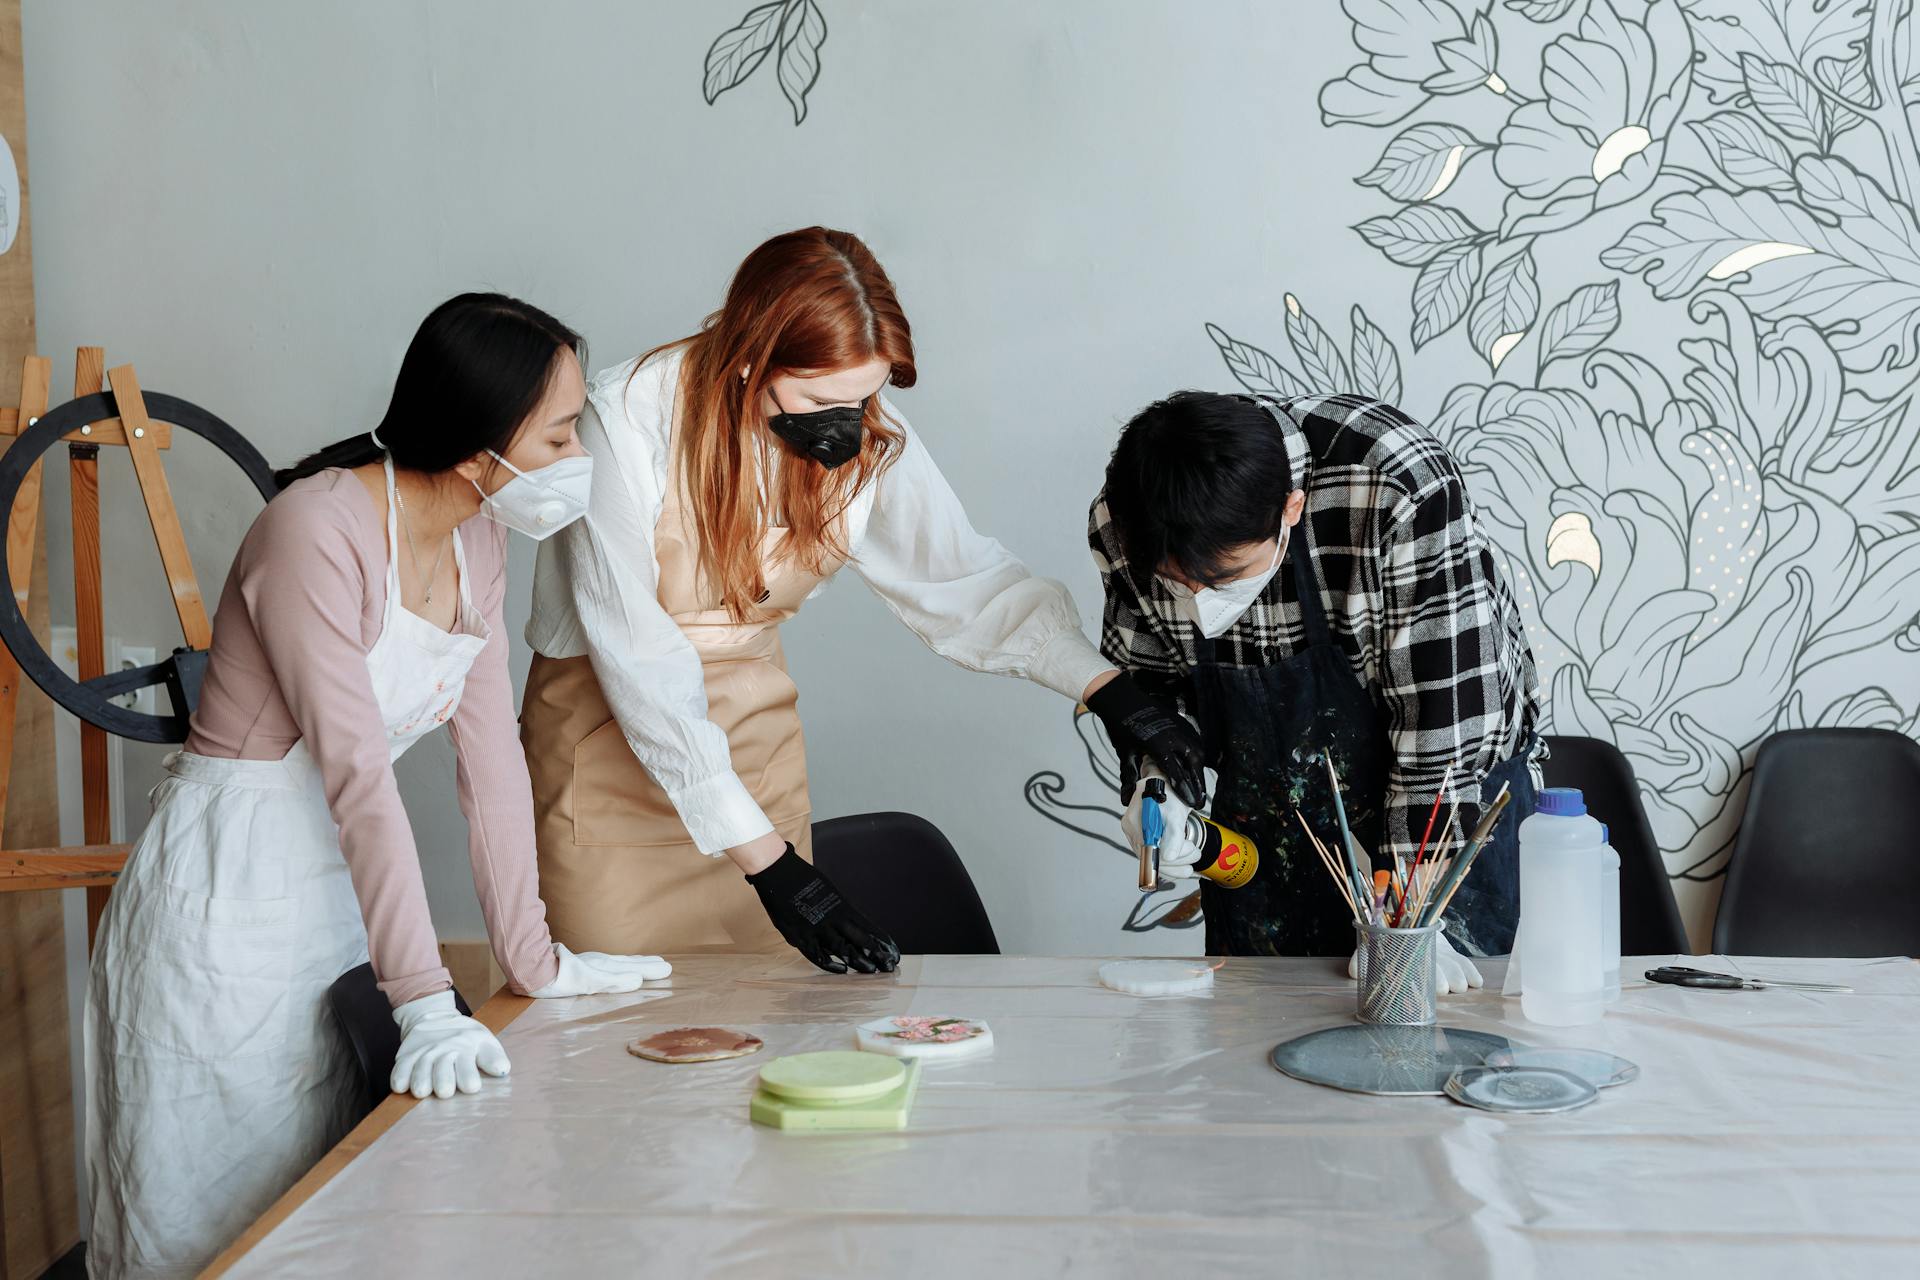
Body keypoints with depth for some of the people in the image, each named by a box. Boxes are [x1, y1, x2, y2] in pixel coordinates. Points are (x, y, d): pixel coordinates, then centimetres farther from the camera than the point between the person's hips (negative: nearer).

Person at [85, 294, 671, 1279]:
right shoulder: (318, 533, -22)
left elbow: (491, 754, 3)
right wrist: (427, 1004, -29)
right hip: (228, 892, -7)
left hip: (340, 886, 7)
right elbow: (358, 775, -27)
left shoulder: (479, 541, 1)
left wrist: (532, 959, 2)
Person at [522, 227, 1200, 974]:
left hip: (754, 718, 4)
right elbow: (639, 662, -26)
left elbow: (964, 577, -3)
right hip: (611, 731, -3)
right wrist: (768, 862, -28)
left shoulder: (869, 437, -12)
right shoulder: (629, 420, -25)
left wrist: (1109, 691, -18)